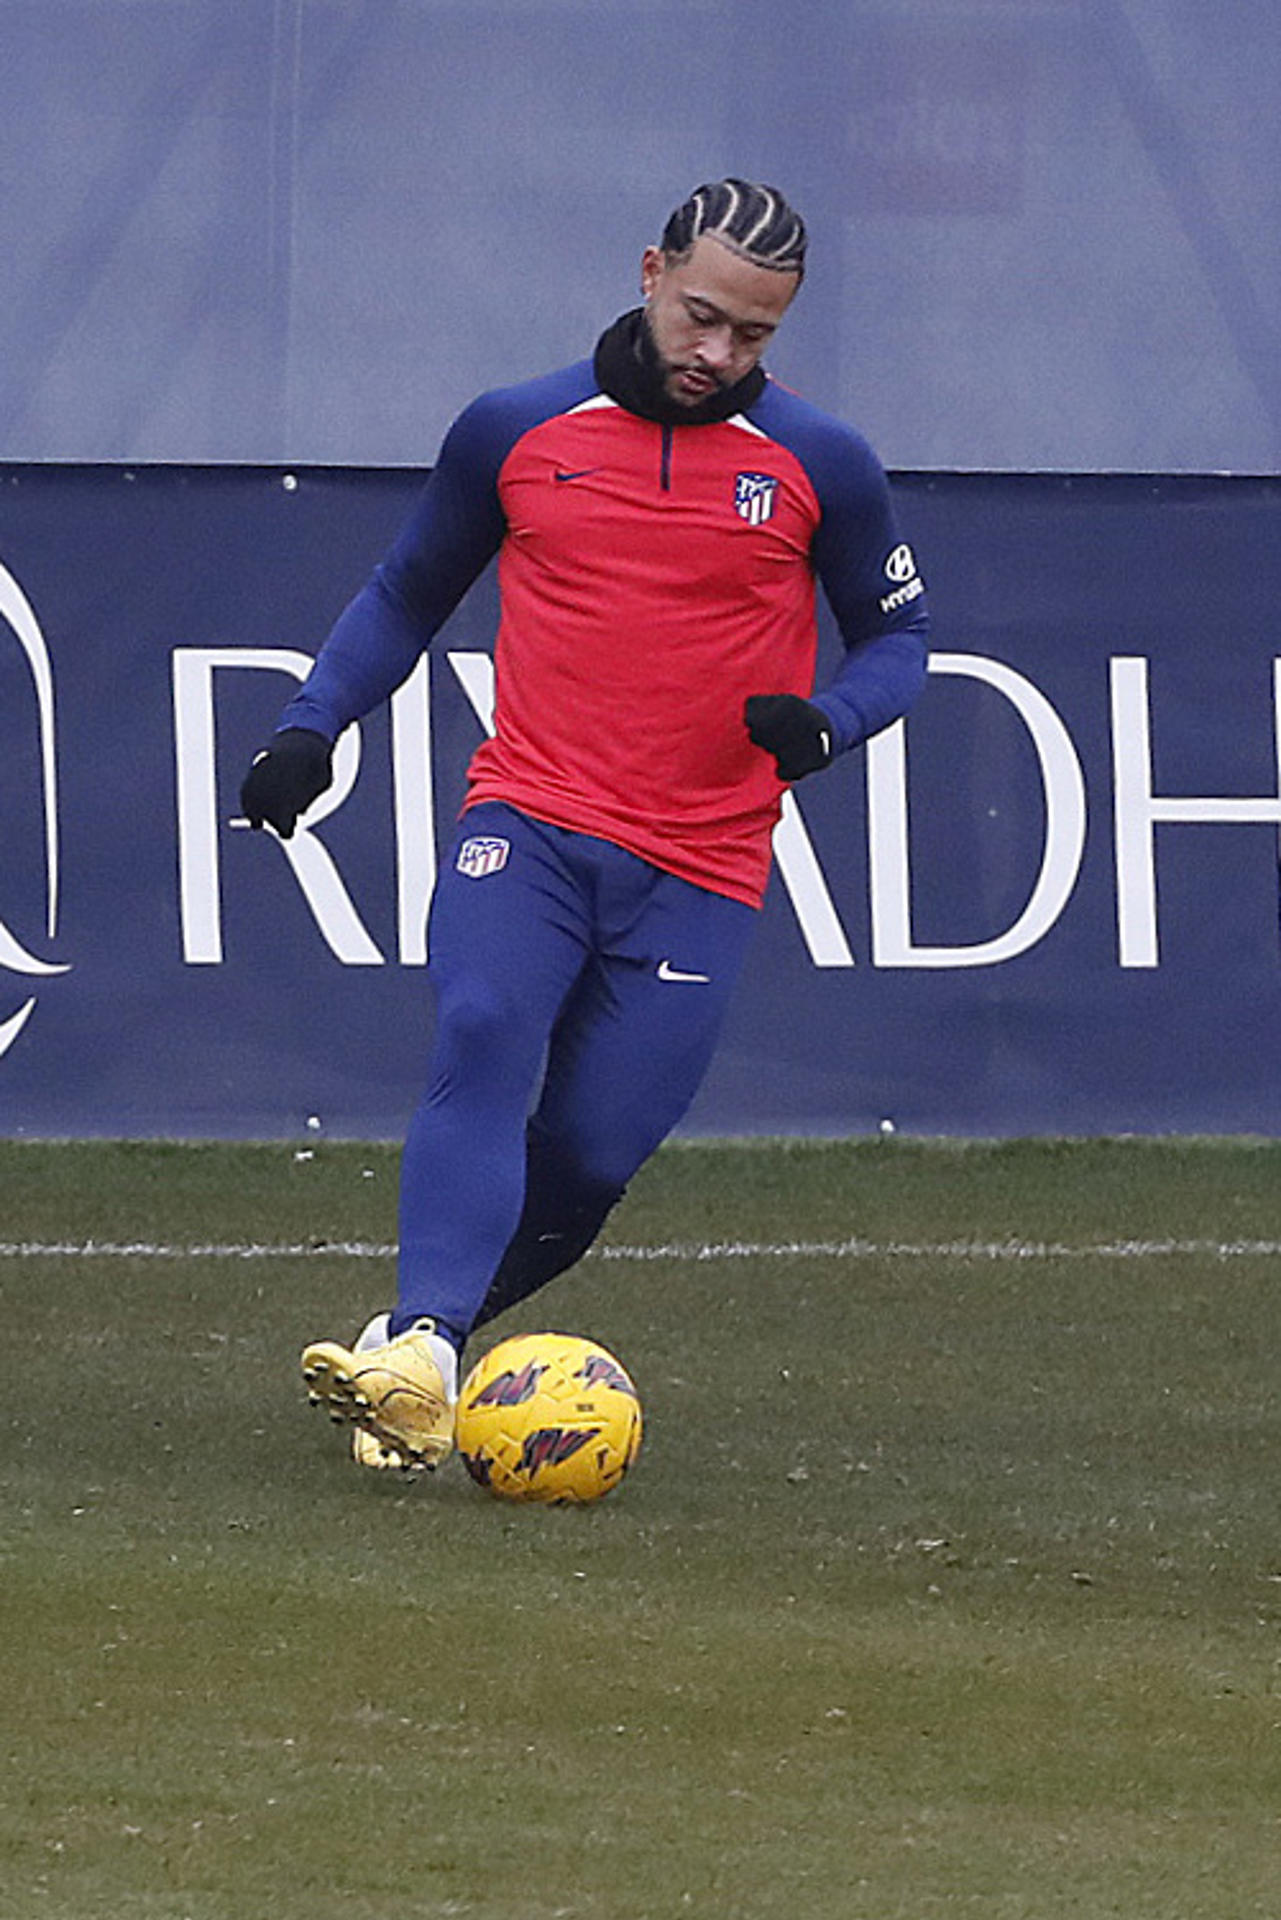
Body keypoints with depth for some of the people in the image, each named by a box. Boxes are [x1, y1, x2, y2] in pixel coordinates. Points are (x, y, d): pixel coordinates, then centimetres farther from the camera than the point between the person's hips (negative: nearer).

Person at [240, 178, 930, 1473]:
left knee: (590, 1152, -8)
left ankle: (416, 1339, 11)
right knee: (480, 1037, -27)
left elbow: (895, 635, 14)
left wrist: (825, 721, -8)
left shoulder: (820, 467, 4)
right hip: (528, 824, 0)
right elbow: (407, 593, 20)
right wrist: (310, 725, 5)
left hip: (698, 874, 0)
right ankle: (422, 1354, -40)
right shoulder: (516, 433, 7)